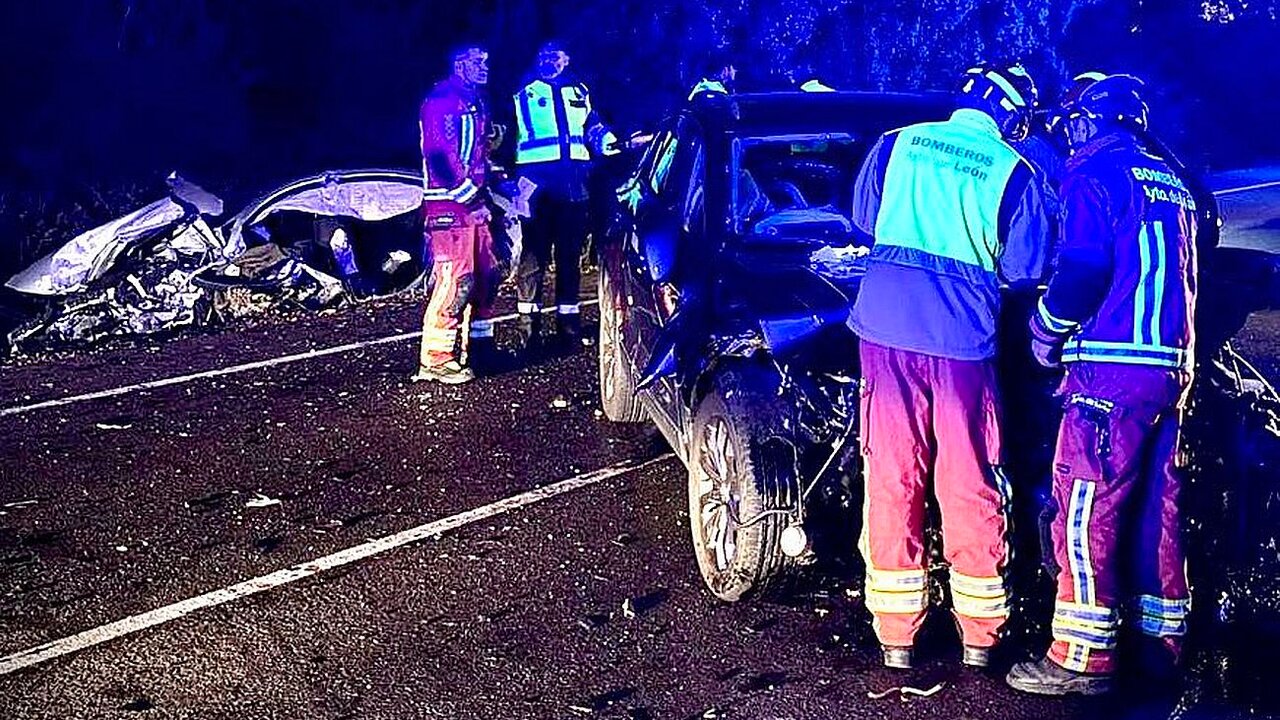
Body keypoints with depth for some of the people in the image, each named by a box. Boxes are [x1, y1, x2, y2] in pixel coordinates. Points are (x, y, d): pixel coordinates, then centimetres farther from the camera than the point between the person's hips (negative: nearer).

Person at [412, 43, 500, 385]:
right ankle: (436, 360, -11)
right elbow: (438, 152, -21)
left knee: (487, 274, 12)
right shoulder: (441, 100, -11)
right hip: (448, 205, -10)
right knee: (455, 279, -14)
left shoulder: (475, 101, 21)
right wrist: (467, 191, -20)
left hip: (472, 203, 10)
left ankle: (478, 347, 23)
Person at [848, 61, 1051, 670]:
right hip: (963, 340, -2)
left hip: (885, 328, 2)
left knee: (892, 480, 8)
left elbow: (863, 217, 17)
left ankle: (896, 636, 14)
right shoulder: (1013, 171, 3)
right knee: (970, 487, 8)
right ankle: (979, 636, 18)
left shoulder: (897, 142, 9)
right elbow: (1023, 268, 4)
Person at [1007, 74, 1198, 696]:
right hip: (1172, 366, 8)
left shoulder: (1093, 175, -4)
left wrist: (1045, 330, -1)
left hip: (1113, 366, -8)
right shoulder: (1171, 184, 21)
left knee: (1086, 505, -7)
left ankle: (1081, 657, -8)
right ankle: (1162, 640, 19)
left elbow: (1081, 271, -15)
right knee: (1155, 508, 13)